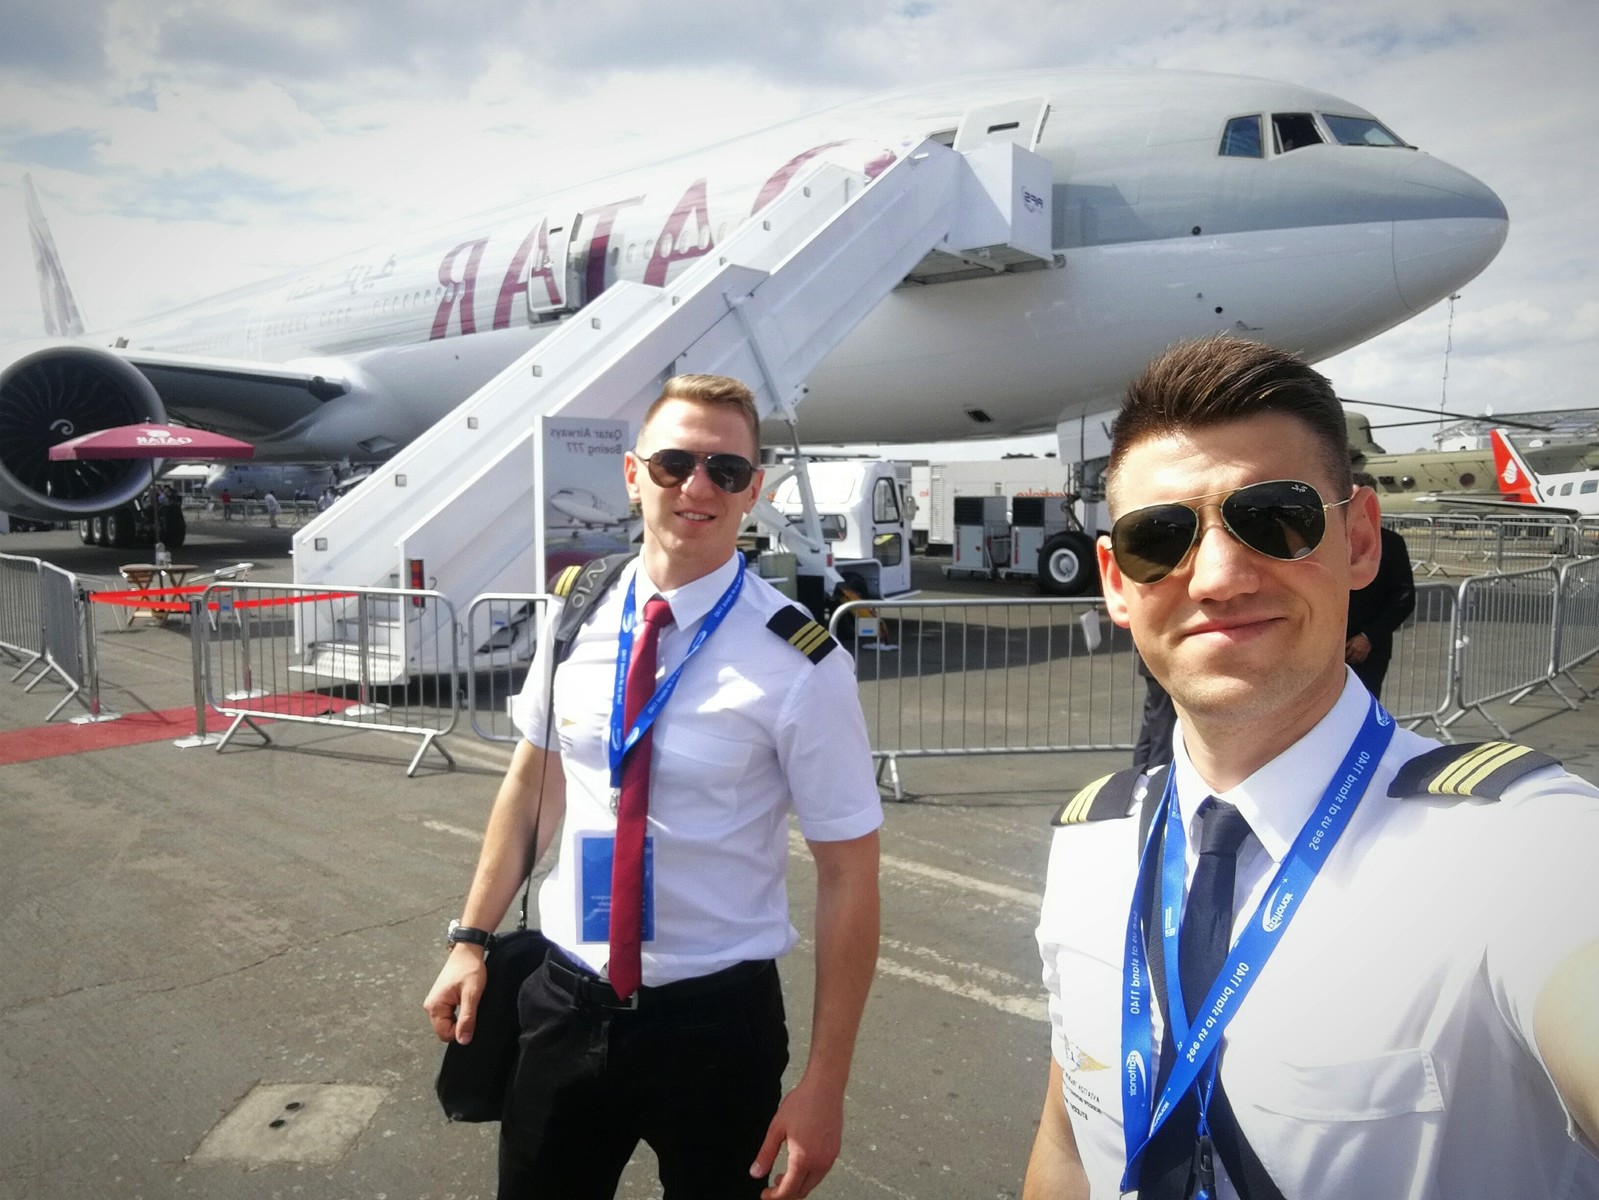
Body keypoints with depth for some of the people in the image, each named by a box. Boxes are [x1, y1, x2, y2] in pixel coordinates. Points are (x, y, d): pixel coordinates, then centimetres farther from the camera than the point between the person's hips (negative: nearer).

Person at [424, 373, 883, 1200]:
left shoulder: (799, 664, -18)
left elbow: (849, 877, -13)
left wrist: (825, 1084, -12)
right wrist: (472, 938, 10)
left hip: (716, 1018, -3)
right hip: (566, 998, 4)